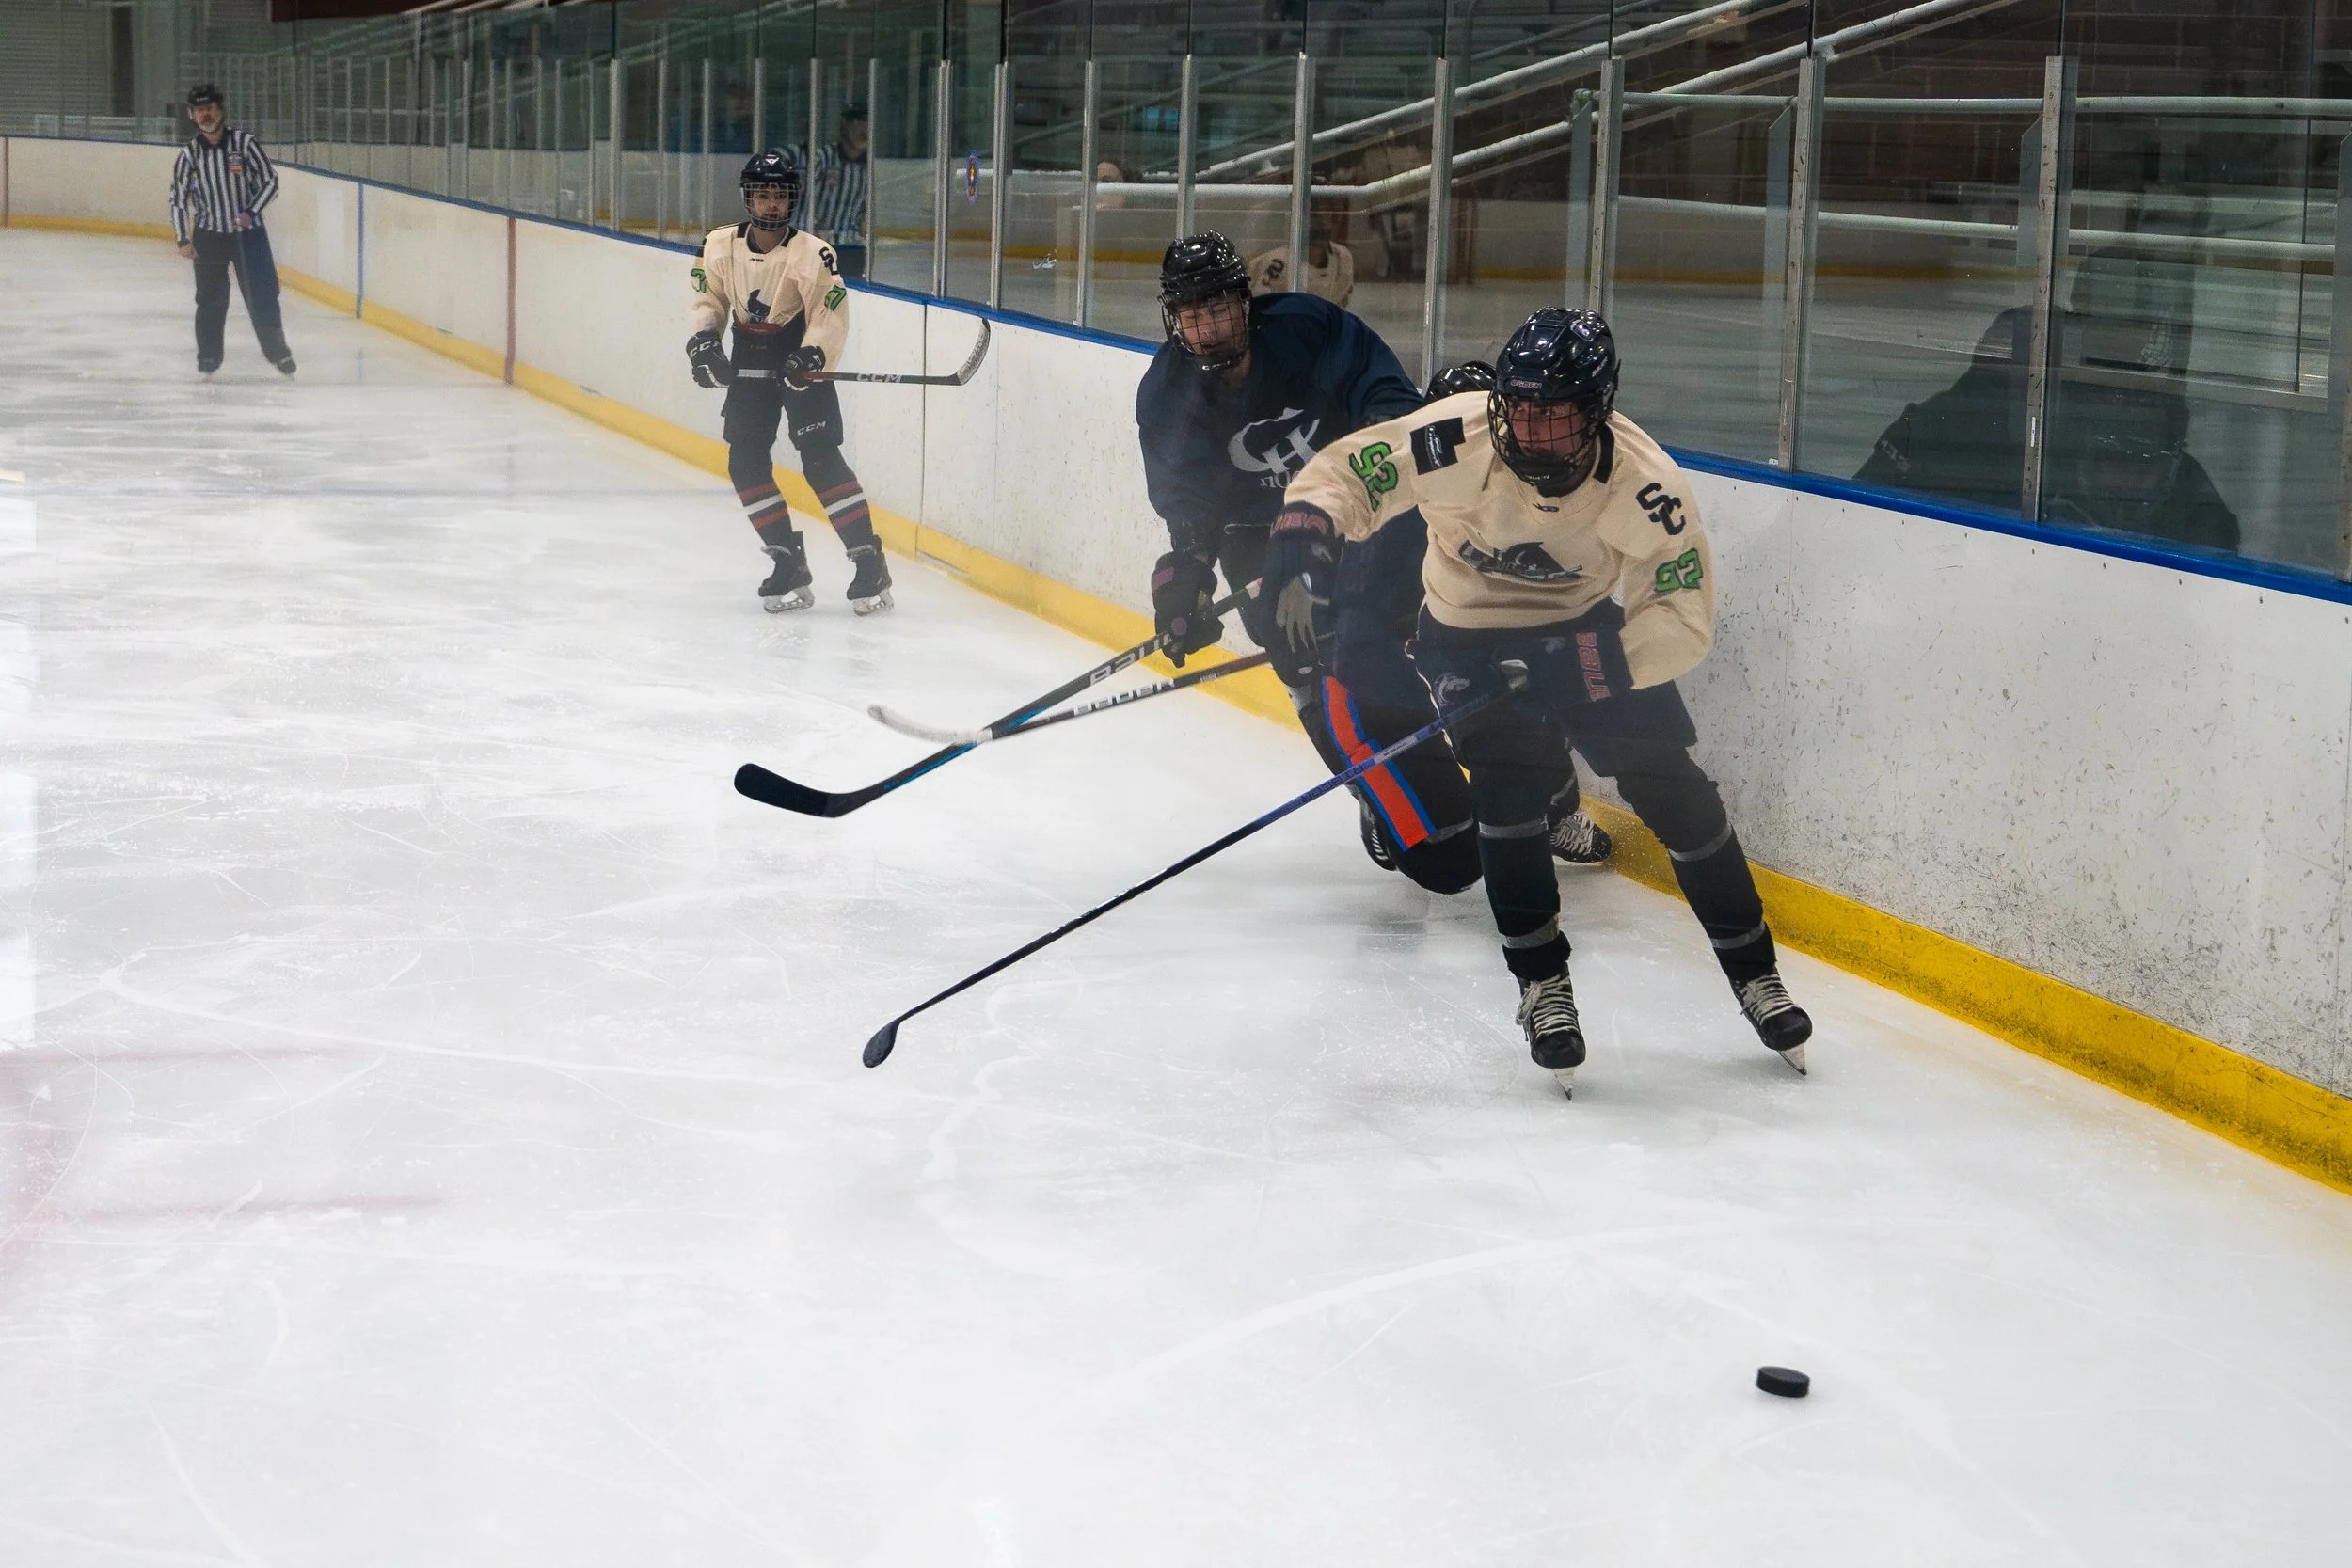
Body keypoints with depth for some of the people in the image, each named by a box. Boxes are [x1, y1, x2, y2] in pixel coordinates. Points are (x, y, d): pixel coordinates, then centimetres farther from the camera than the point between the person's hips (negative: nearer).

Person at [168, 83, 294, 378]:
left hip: (248, 232, -1)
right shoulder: (189, 154, -3)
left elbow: (269, 180, -1)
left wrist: (251, 212, -13)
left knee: (262, 294, 0)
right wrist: (183, 240, -4)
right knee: (210, 298, 4)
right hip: (209, 234, 1)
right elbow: (178, 197, 2)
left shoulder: (244, 142, -7)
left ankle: (277, 351, 14)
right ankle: (208, 356, 15)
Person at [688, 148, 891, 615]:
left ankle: (870, 563, -10)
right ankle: (789, 563, 8)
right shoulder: (719, 246, -6)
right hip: (750, 362, 5)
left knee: (821, 460, -14)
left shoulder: (813, 254, -20)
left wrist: (811, 355, -33)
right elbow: (710, 299, 8)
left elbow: (832, 314, -18)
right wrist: (704, 339, -9)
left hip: (801, 361, -5)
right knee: (745, 463, 0)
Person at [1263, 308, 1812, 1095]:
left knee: (1675, 793, -2)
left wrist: (1577, 661, -37)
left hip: (1593, 626, 0)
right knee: (1508, 788, -19)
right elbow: (1342, 472, -22)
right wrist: (1302, 546, -41)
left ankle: (1753, 971, 16)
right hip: (1473, 632, 0)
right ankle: (1543, 986, -3)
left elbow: (1686, 618, -26)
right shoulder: (1458, 440, -30)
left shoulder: (1646, 483, -29)